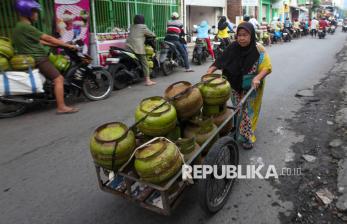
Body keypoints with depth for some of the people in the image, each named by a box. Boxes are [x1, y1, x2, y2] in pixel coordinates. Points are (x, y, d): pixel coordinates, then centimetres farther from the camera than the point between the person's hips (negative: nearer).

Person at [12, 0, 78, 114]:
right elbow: (48, 38, -15)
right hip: (38, 59, -11)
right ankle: (61, 107, -20)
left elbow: (39, 41, 18)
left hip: (33, 59, 11)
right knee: (58, 79, -16)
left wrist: (58, 45, 14)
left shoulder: (20, 27, 18)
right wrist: (68, 45, -9)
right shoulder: (25, 27, -15)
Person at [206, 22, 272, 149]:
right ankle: (242, 134, 35)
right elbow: (220, 61, -7)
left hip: (251, 88, -2)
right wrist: (210, 70, -22)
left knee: (248, 112, 7)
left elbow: (267, 67, -17)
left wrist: (257, 77, -34)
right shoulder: (233, 48, -10)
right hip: (236, 87, 3)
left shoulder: (258, 50, -16)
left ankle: (247, 137, 21)